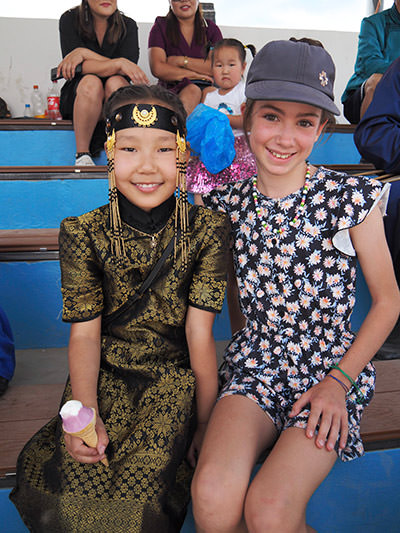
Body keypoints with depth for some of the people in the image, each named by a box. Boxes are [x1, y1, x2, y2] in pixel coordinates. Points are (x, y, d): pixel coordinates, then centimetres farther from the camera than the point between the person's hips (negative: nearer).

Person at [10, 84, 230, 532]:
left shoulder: (206, 230, -6)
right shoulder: (84, 233, -4)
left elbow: (199, 332, -8)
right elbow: (85, 331, -6)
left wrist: (206, 423, -8)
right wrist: (85, 412, -21)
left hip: (173, 377, -1)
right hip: (104, 374, 1)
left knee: (137, 491, -22)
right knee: (76, 493, -18)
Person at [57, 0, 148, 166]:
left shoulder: (128, 26, -1)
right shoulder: (69, 20, -3)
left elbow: (128, 72, -15)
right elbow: (80, 67, -17)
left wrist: (84, 53, -22)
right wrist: (119, 63, -29)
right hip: (76, 95, -1)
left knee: (116, 82, -32)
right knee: (91, 82, -34)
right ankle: (82, 155, -26)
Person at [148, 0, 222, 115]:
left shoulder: (211, 28, 14)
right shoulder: (161, 27, 9)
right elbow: (157, 69, -6)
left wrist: (181, 61, -6)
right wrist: (193, 74, -7)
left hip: (205, 88, 2)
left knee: (193, 91, -32)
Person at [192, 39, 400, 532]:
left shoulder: (352, 198, -7)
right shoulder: (227, 202, 0)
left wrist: (338, 381, -8)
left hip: (332, 371, -1)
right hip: (253, 368, 2)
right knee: (213, 493, -24)